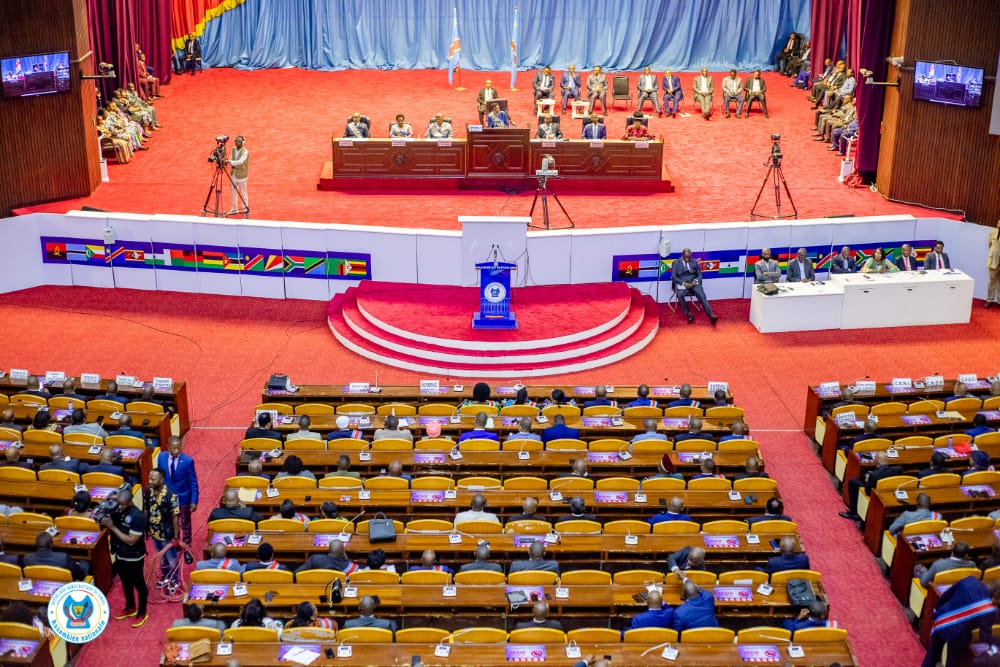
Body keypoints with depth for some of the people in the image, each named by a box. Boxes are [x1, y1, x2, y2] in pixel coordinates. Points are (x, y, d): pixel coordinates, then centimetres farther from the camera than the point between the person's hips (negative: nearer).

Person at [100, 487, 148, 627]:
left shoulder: (138, 516, -27)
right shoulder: (116, 510, -6)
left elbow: (131, 540, -27)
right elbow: (110, 528, 8)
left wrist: (112, 527, -28)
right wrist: (103, 520, -10)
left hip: (133, 558, -7)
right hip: (119, 555, 7)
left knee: (139, 585, 12)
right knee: (126, 583, 25)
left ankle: (142, 613, 29)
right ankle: (130, 608, 45)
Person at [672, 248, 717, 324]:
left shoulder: (694, 262, 16)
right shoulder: (676, 263, 8)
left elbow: (699, 275, 15)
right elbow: (674, 277, -1)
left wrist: (695, 281, -9)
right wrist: (684, 283, -16)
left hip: (694, 283, 1)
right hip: (682, 284, -1)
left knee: (702, 295, -26)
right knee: (680, 294, -36)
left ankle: (711, 316, -37)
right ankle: (688, 314, -24)